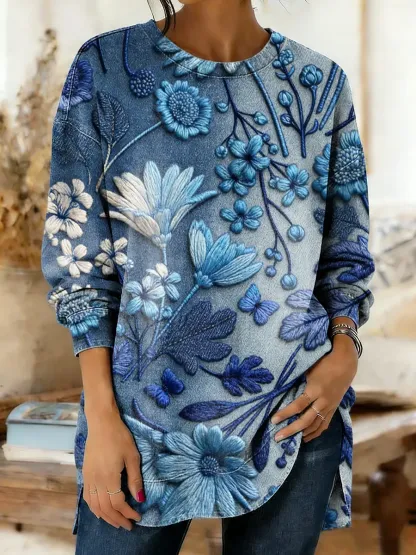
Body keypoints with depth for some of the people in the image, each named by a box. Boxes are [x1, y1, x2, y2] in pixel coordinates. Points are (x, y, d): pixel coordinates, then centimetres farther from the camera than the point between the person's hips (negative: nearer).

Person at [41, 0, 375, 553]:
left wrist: (344, 350, -7)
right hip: (149, 409, -1)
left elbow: (346, 248, 10)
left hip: (298, 412, 2)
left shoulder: (320, 82, 3)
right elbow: (80, 258, -4)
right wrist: (102, 416, -8)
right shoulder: (106, 67, -3)